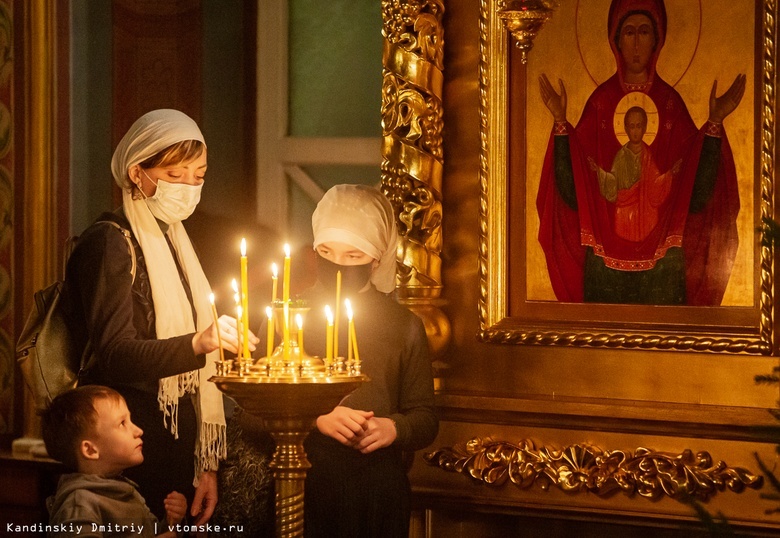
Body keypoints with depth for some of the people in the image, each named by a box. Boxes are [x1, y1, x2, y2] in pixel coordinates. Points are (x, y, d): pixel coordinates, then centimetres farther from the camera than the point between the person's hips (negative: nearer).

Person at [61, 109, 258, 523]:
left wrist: (207, 464, 13)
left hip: (176, 444, 8)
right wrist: (200, 342, -35)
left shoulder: (172, 241, 17)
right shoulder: (110, 243, -9)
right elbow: (114, 356, -20)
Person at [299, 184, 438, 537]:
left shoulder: (405, 326, 6)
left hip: (379, 492, 1)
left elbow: (425, 419, 9)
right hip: (302, 488, -1)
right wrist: (317, 419, -19)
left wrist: (393, 428, -12)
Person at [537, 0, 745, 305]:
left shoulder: (671, 102, 4)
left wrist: (715, 122, -13)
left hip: (661, 254, 0)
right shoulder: (600, 101, 3)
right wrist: (560, 121, -13)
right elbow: (573, 189, -5)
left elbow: (696, 191, -6)